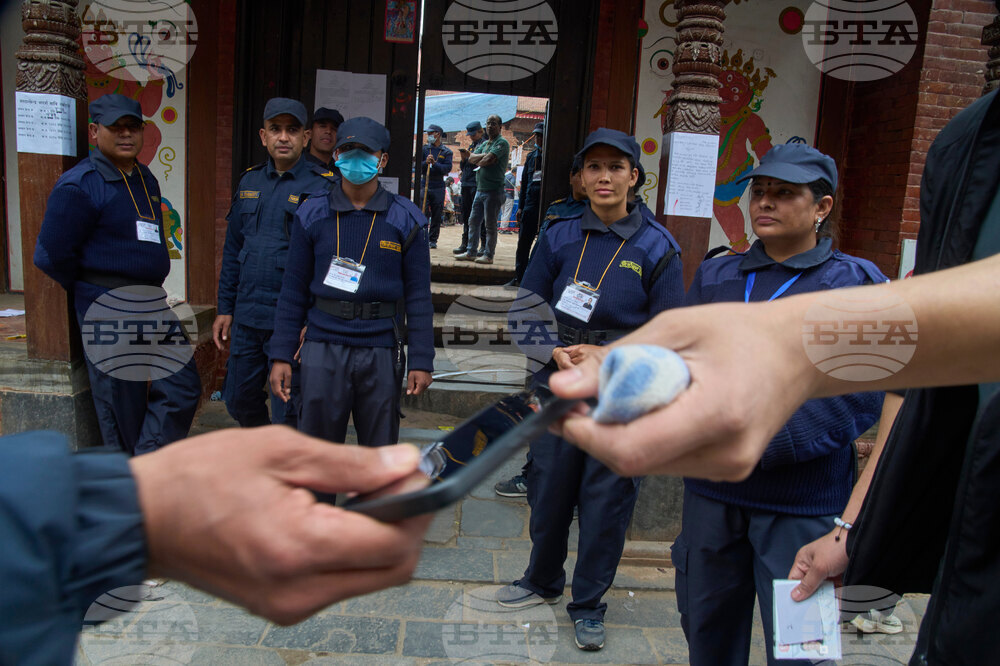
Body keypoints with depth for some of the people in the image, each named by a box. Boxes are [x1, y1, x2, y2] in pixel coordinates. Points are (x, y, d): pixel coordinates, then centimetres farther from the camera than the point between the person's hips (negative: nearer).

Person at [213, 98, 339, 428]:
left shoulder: (324, 186, -7)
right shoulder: (249, 182, 11)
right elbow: (232, 249, 17)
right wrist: (225, 308, 14)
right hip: (247, 316, 6)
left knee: (287, 413, 2)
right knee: (239, 400, 18)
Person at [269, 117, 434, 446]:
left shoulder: (406, 219, 2)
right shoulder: (312, 214, 5)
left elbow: (418, 295, 2)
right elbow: (293, 289, 7)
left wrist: (421, 360, -2)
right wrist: (281, 354, 3)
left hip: (381, 351, 0)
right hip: (323, 348, 1)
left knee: (381, 453, 11)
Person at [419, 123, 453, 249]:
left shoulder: (446, 151, 8)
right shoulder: (424, 149, 11)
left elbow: (448, 168, -6)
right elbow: (418, 166, 2)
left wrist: (435, 163, -19)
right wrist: (426, 162, -18)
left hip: (438, 187, 0)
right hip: (424, 185, 0)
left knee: (437, 215, 2)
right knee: (423, 213, -6)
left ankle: (433, 240, 10)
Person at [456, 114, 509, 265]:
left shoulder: (502, 143, -7)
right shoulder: (484, 144, 19)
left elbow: (488, 160, -20)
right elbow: (471, 159, 7)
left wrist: (478, 162, -1)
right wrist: (483, 156, -9)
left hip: (493, 190, -8)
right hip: (480, 189, 8)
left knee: (490, 224, -3)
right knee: (473, 222, 10)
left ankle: (489, 255, 3)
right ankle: (470, 252, 17)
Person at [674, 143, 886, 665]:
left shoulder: (856, 284, -1)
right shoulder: (714, 275, 12)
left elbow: (862, 396, -11)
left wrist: (765, 443, -19)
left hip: (802, 504, -4)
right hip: (710, 493, 4)